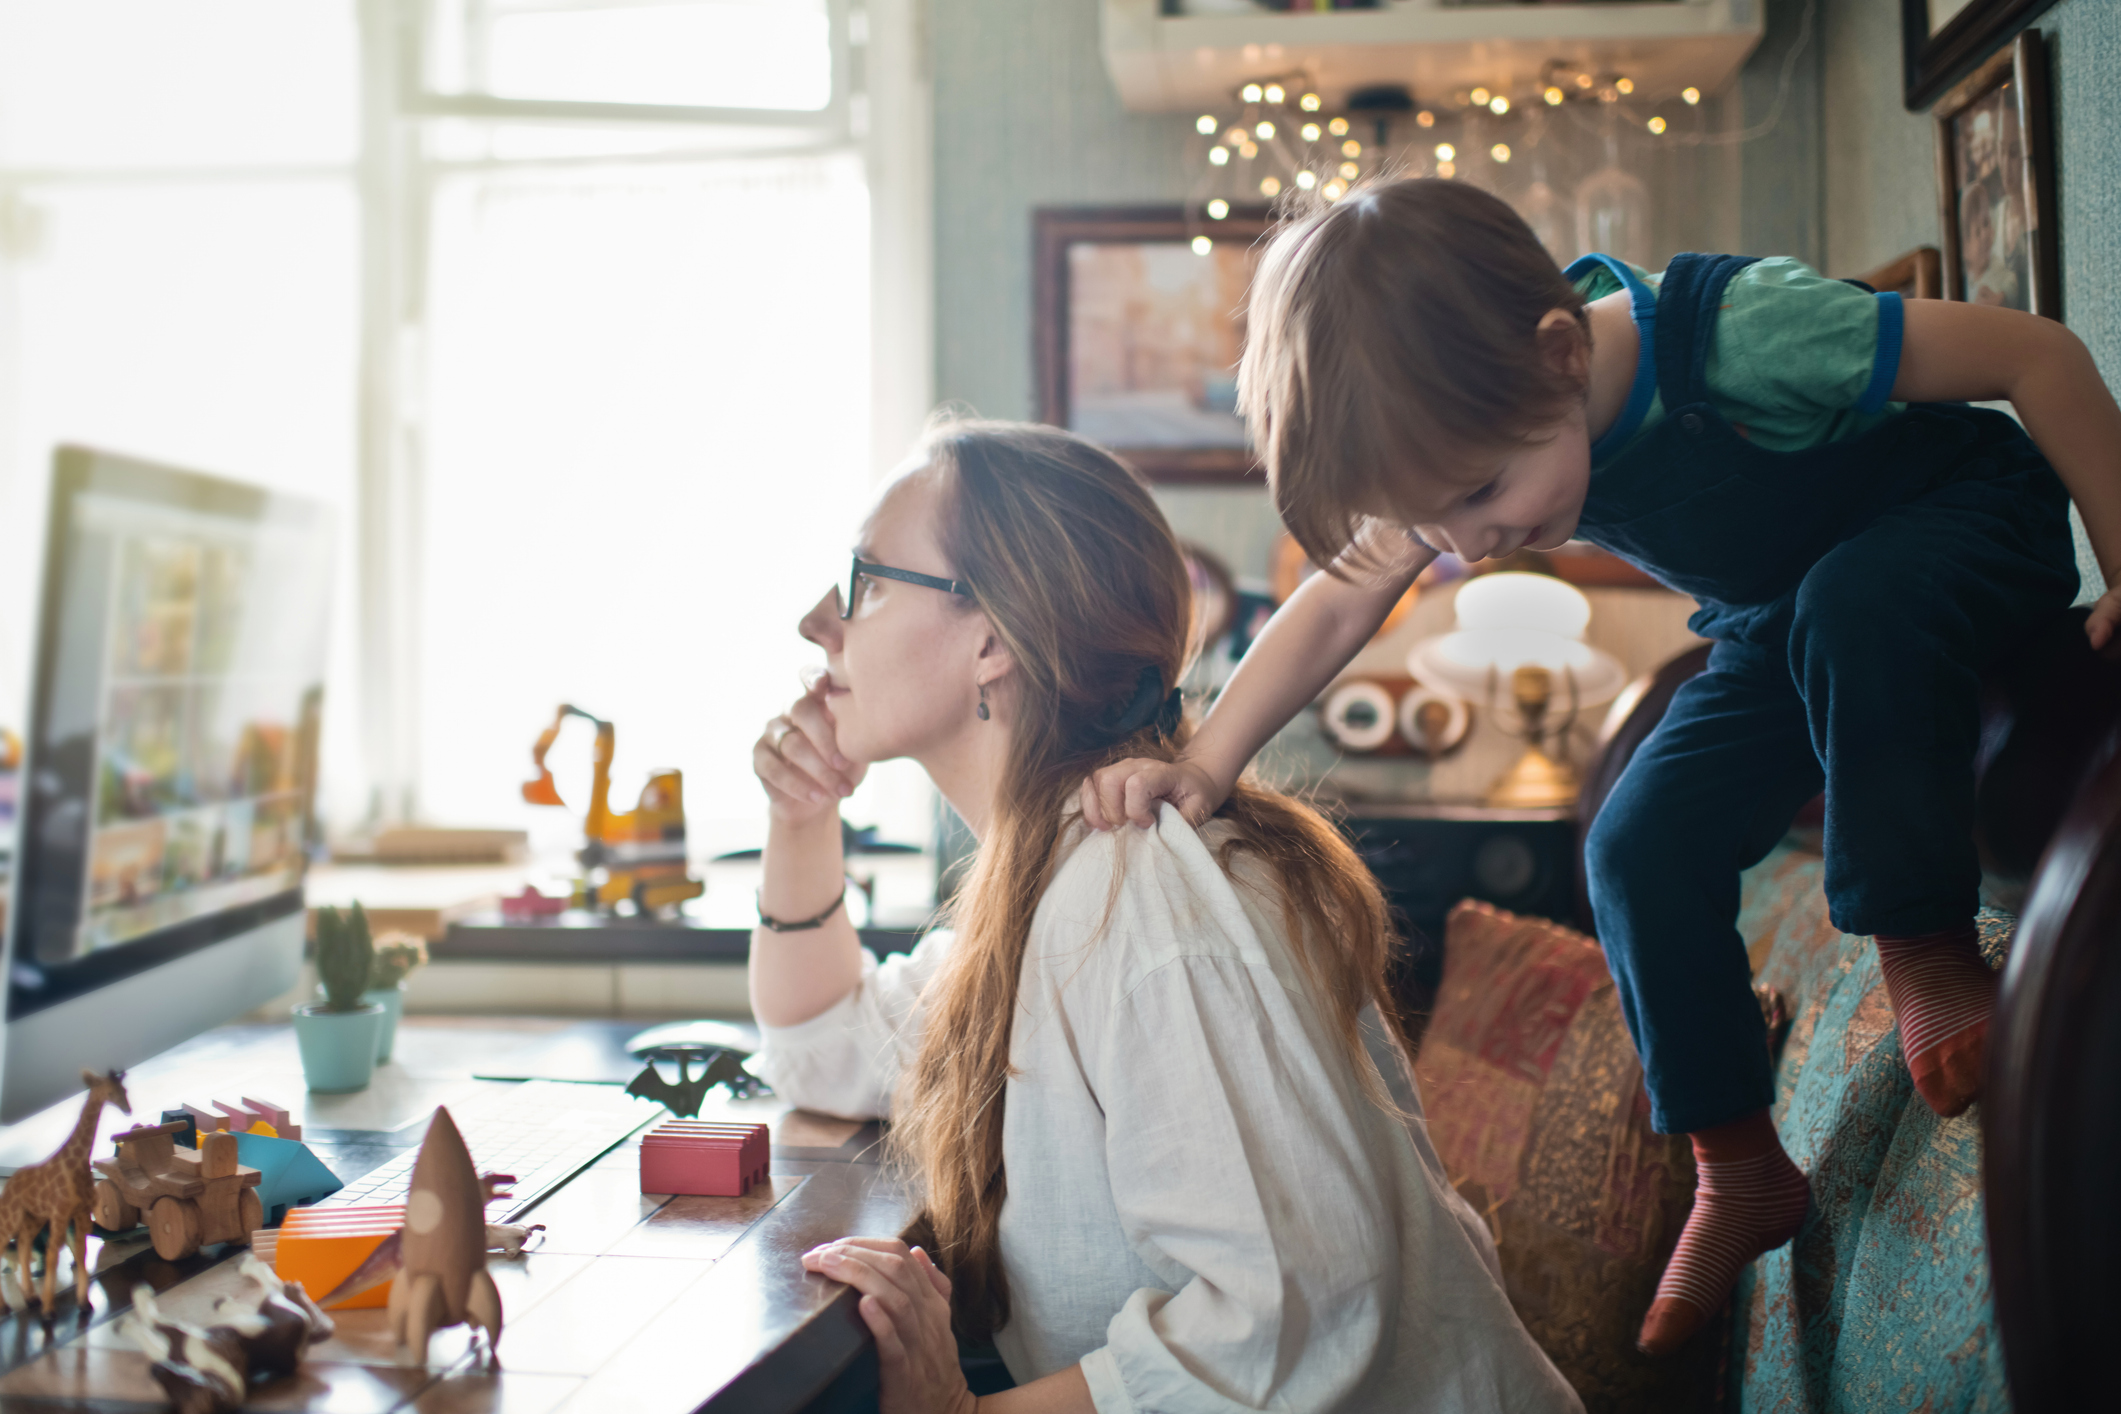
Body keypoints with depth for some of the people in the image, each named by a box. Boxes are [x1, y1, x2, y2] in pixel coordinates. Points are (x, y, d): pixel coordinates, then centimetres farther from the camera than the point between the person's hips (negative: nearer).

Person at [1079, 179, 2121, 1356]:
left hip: (1970, 524, -5)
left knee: (1854, 604, -40)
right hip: (1777, 629, 6)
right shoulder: (1456, 438, -20)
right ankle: (1737, 1173, 7)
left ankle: (1923, 949, -18)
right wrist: (1203, 759, -33)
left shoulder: (1743, 334, -39)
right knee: (1640, 852, -10)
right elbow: (1338, 607, -18)